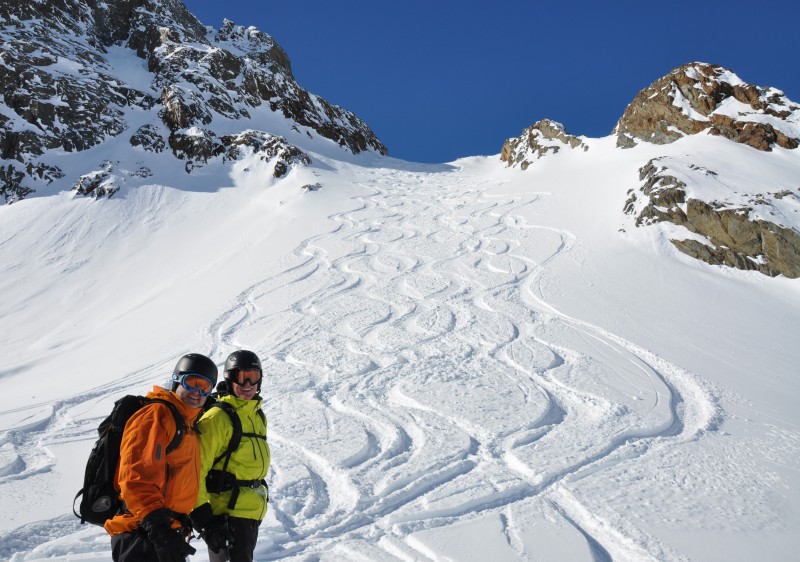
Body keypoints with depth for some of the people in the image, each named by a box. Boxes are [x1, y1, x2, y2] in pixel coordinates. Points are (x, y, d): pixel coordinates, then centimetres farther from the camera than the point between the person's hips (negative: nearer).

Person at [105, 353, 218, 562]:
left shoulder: (187, 425, 19)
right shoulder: (156, 415, -13)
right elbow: (137, 477, -23)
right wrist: (157, 527, -29)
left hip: (164, 532, 10)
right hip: (142, 535, -10)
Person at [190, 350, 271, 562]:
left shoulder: (258, 415, 12)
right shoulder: (218, 417, -15)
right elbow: (196, 469, -18)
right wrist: (202, 516, -20)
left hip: (253, 509, 9)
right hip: (229, 510, -9)